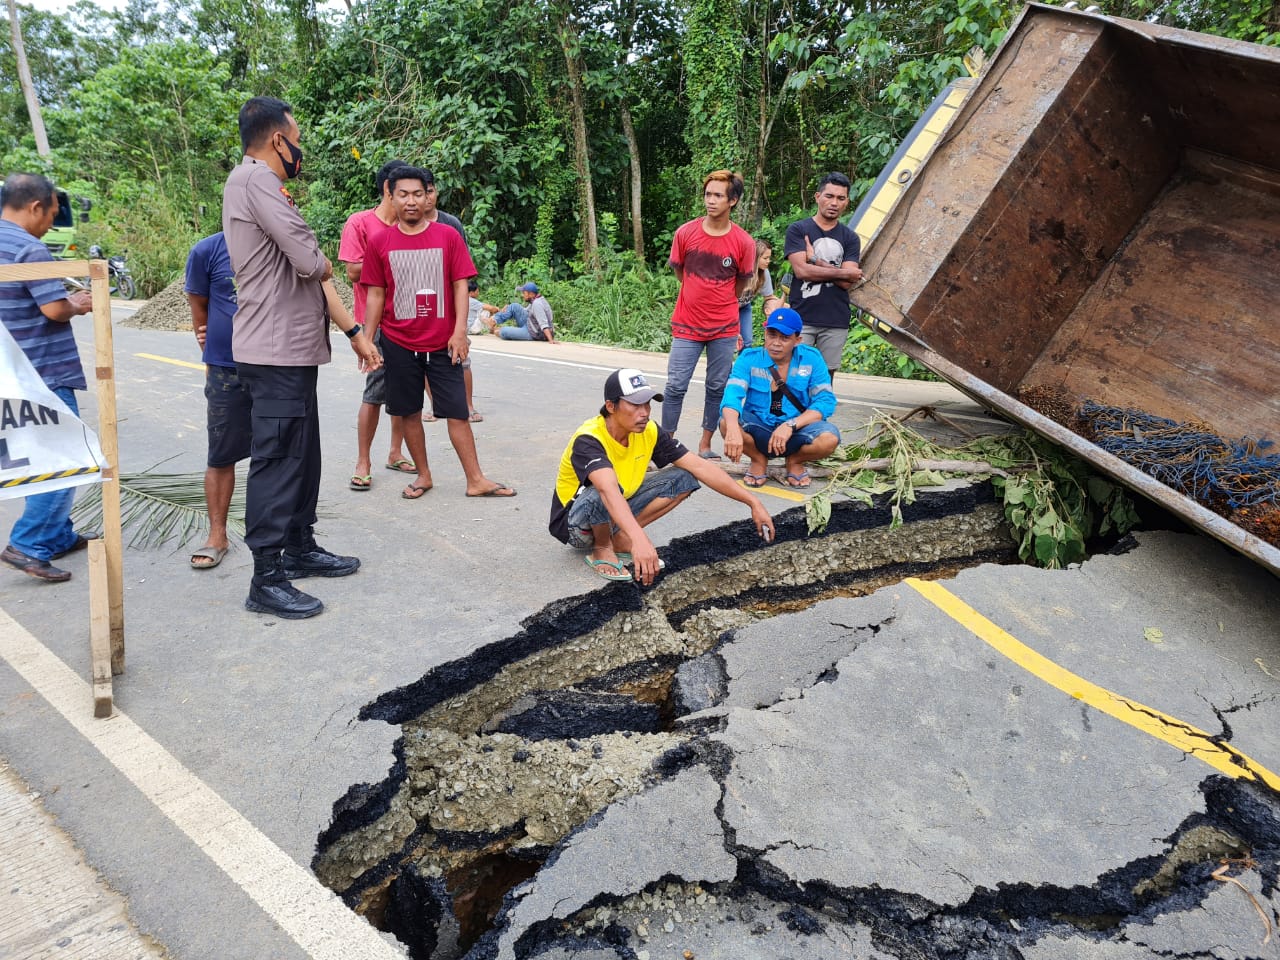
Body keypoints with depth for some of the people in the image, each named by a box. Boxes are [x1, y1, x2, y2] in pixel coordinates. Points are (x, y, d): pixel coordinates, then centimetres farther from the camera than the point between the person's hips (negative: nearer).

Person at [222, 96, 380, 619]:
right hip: (277, 353, -10)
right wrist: (323, 264, 1)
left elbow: (312, 274, 19)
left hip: (294, 350, 10)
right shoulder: (254, 178, -12)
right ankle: (266, 581, 1)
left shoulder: (266, 186, 21)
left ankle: (300, 549, 30)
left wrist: (354, 331, 16)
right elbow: (310, 259, -23)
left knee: (303, 457, 17)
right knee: (277, 462, -6)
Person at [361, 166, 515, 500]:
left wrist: (460, 331, -9)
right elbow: (376, 294, 6)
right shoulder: (379, 242, 2)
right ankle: (423, 475, 22)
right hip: (398, 343, 1)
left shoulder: (448, 236, 1)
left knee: (458, 412, 1)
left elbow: (460, 285, 0)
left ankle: (476, 480, 7)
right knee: (409, 412, 8)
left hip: (442, 343, -1)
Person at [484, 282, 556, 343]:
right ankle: (493, 321, 11)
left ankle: (496, 332, 23)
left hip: (533, 334, -9)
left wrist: (551, 340, -45)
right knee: (514, 307, 5)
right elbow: (526, 311, 18)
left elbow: (544, 324, -36)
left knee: (504, 331, -13)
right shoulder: (534, 300, 2)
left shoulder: (537, 304, -28)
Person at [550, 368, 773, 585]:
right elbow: (608, 490, -50)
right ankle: (602, 549, -9)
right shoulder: (588, 440, -31)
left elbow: (700, 466, -13)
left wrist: (753, 502, -18)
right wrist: (640, 539, -66)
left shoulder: (650, 432, -12)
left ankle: (621, 537, -5)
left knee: (684, 478, -10)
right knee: (599, 495, -41)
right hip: (575, 521, -6)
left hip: (619, 512, 6)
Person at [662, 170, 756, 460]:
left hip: (724, 329, 0)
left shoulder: (744, 242, -7)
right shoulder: (686, 233, -5)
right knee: (675, 386, -2)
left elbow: (741, 283, 8)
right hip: (687, 326, 0)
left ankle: (705, 445, 21)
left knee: (718, 388, 7)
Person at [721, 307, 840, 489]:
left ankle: (795, 461, 4)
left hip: (798, 428, 0)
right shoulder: (750, 358, -7)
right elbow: (732, 393, -23)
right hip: (758, 428, 0)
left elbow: (826, 401, -11)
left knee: (829, 438, -30)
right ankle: (758, 460, 1)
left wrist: (791, 425, -27)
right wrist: (733, 429, -45)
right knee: (726, 422, -30)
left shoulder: (811, 359, -5)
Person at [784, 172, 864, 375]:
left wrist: (815, 261, -6)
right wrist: (843, 272, -4)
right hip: (802, 318, -3)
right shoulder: (798, 230, 2)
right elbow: (802, 271, -11)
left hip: (836, 321, 3)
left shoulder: (850, 238, 10)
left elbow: (847, 283, -2)